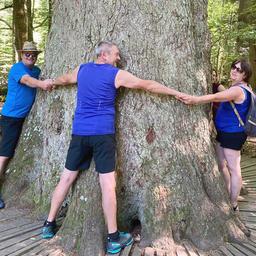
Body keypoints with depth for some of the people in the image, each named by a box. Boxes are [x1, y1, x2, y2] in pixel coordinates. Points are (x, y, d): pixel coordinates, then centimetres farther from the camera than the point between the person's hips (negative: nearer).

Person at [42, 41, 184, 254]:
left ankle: (49, 224, 23)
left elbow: (64, 79, 33)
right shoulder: (117, 74, 0)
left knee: (67, 178, 13)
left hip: (79, 132, 5)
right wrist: (178, 94, 12)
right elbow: (148, 85, 3)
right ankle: (113, 238, 1)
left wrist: (50, 83, 56)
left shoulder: (82, 69, 14)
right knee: (108, 184, -4)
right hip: (102, 133, -5)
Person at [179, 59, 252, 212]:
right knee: (221, 165, 18)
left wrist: (195, 99, -49)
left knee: (233, 169, -3)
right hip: (223, 132, 11)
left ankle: (233, 205, 6)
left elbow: (216, 97, -37)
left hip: (233, 134, -11)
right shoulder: (236, 88, 14)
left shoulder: (238, 90, -21)